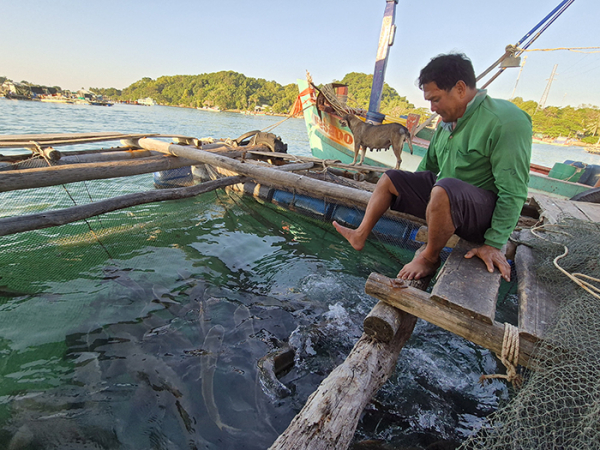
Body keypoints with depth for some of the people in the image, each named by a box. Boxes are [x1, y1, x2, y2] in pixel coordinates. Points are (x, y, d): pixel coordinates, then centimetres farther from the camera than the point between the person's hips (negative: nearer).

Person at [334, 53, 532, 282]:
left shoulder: (506, 121, -20)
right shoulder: (448, 120, 5)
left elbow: (513, 193, -21)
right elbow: (428, 165, 18)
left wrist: (494, 244, -21)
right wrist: (409, 190, 25)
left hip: (484, 211, -8)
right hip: (445, 201, 8)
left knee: (443, 189, -40)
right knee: (389, 179, 7)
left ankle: (430, 258, -16)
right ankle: (360, 236, 4)